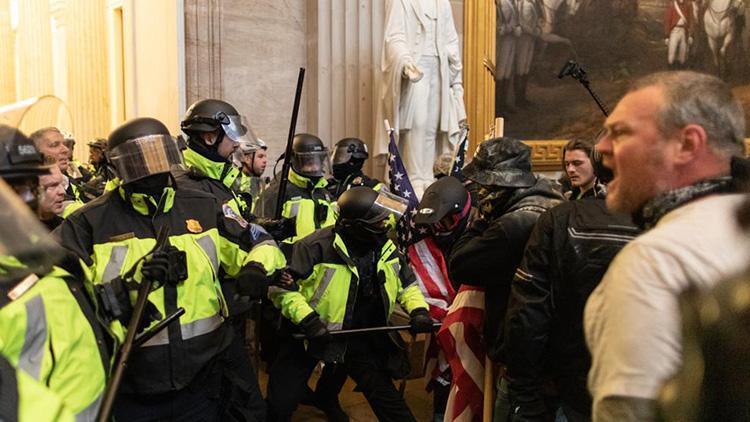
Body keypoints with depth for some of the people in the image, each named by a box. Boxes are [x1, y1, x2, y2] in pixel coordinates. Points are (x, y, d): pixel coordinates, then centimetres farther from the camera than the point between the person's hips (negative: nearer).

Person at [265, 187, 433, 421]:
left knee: (384, 393, 13)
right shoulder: (318, 246, -24)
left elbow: (407, 284, 12)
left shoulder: (387, 248, -4)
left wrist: (418, 310, -6)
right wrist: (307, 319, -29)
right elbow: (281, 285, -22)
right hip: (312, 333, -4)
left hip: (363, 336, 4)